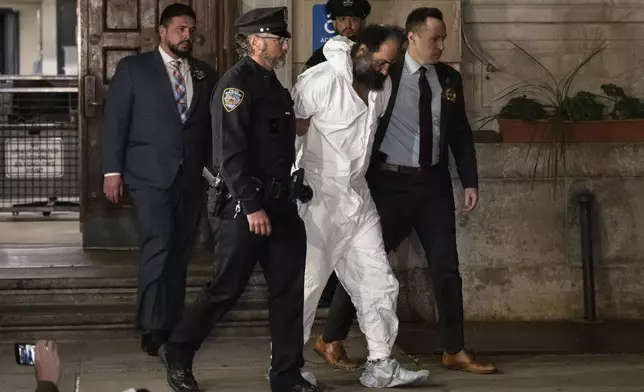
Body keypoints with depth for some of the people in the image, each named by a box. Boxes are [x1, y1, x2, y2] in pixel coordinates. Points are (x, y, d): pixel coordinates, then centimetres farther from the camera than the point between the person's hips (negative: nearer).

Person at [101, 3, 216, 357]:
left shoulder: (204, 74, 12)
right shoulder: (133, 68, 2)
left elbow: (212, 126, 12)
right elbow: (115, 121, 0)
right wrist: (112, 170, -6)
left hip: (191, 178, 4)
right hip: (150, 176, -4)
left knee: (180, 253, 6)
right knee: (158, 246, -14)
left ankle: (172, 324, 15)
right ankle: (152, 327, -8)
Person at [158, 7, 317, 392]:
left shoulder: (276, 88, 15)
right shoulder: (236, 84, -12)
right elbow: (230, 152, -19)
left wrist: (291, 198, 16)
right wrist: (252, 206, -22)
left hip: (279, 203, 8)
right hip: (244, 206, -8)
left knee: (290, 287, 5)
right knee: (227, 288, -1)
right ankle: (178, 353, 18)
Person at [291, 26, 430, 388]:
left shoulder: (383, 86, 3)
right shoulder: (320, 81, -17)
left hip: (358, 196, 7)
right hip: (316, 197, -7)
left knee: (378, 282, 6)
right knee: (306, 281, -2)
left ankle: (381, 365, 13)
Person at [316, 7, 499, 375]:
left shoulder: (449, 78, 6)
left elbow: (461, 134, 11)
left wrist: (470, 181, 4)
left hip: (434, 183, 4)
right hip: (391, 181, -4)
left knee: (446, 266, 3)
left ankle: (456, 351, 11)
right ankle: (333, 339, 18)